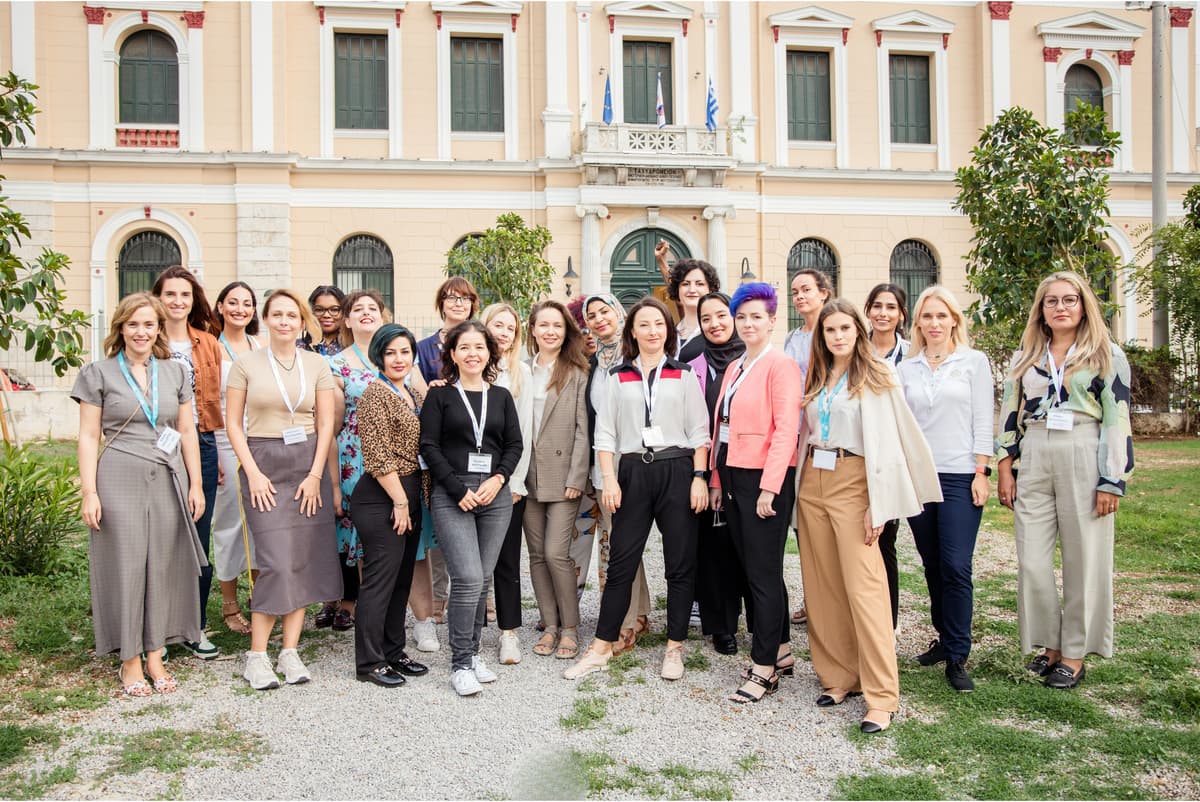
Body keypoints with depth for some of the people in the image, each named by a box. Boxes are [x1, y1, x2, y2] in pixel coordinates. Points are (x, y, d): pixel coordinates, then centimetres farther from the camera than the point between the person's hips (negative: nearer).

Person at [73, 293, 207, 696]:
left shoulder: (174, 373, 10)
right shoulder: (99, 373, 2)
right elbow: (88, 436, 0)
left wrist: (195, 483, 5)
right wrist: (89, 491, -7)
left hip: (168, 480, 3)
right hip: (120, 480, -3)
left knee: (164, 565, 7)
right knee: (126, 566, 2)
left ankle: (155, 656, 18)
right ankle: (129, 660, 15)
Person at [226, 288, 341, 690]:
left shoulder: (317, 365, 7)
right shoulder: (246, 364, 3)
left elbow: (325, 424, 5)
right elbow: (234, 424, 2)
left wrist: (316, 475, -4)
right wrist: (253, 473, -7)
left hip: (308, 464, 3)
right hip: (264, 465, -2)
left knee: (304, 562, 1)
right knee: (277, 562, -10)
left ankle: (290, 652, 10)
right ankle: (257, 656, 2)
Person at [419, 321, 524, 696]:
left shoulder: (501, 396, 13)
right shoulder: (439, 395, 3)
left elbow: (514, 444, 10)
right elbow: (429, 446, -3)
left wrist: (498, 479, -7)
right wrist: (459, 489, -10)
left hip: (495, 494, 4)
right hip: (452, 495, -3)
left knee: (481, 578, 7)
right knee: (468, 578, -12)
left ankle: (471, 653, 20)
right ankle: (461, 664, -1)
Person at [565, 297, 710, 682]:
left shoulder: (683, 375, 7)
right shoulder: (618, 377, 10)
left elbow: (699, 431, 3)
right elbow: (605, 432, 6)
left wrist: (699, 476, -6)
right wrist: (609, 479, -4)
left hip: (676, 470, 0)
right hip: (633, 472, 1)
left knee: (680, 563, 3)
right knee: (621, 562, 2)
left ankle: (675, 648, 16)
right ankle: (601, 648, 12)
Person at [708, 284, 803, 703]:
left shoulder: (781, 365, -8)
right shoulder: (734, 369, 16)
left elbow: (786, 429, -15)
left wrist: (769, 487, -19)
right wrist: (716, 480, 11)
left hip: (764, 480, -8)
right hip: (732, 478, 8)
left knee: (763, 573, -2)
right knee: (752, 569, 14)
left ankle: (765, 668, 8)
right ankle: (781, 651, 28)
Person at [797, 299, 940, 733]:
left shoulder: (876, 379, -4)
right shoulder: (815, 379, 13)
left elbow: (885, 444, -9)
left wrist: (877, 506, -15)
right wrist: (802, 484, 5)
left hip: (852, 483, -6)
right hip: (813, 482, 6)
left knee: (863, 587, -10)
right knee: (822, 586, 7)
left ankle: (882, 696, -6)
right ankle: (838, 676, 19)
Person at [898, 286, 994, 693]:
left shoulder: (974, 361, 4)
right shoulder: (906, 369, 10)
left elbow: (983, 420, 0)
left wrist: (981, 473, -7)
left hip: (960, 476, -3)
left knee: (956, 566, -7)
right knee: (932, 564, 9)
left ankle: (957, 658, 2)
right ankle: (944, 637, 24)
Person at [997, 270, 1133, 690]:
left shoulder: (1107, 355, 2)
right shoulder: (1024, 357, 13)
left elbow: (1117, 420, -3)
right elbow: (1010, 414, 14)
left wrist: (1112, 481, -8)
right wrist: (1006, 468, 7)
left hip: (1084, 461, -3)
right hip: (1034, 463, 3)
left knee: (1083, 559, 3)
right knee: (1032, 561, 2)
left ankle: (1075, 654, 14)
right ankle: (1050, 644, 18)